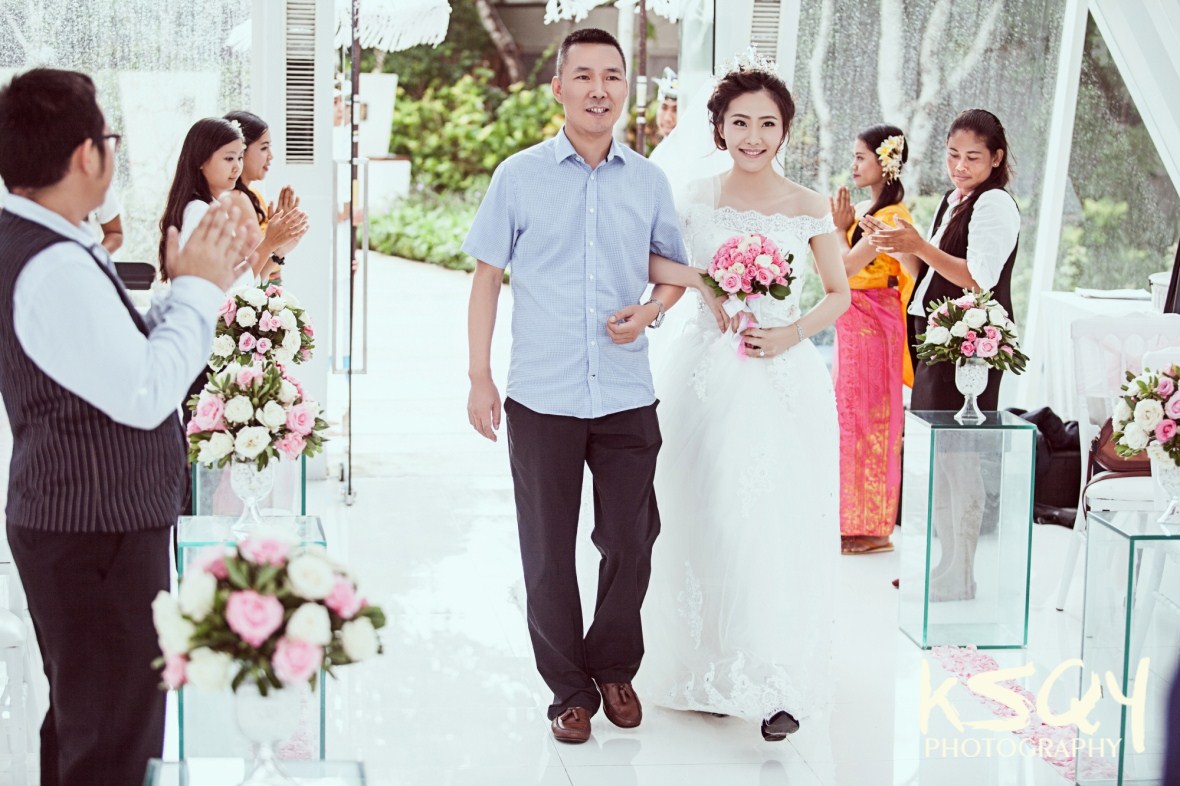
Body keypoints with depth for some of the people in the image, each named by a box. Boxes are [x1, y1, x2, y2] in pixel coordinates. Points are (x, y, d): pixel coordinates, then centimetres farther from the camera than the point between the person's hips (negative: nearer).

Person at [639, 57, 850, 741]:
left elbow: (839, 294, 8)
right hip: (706, 375, 2)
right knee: (705, 523, 2)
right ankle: (710, 670, 16)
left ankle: (778, 686, 3)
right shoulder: (696, 200, 5)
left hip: (786, 381, -1)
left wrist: (793, 332, -7)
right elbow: (667, 272, 17)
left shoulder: (809, 208, 1)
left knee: (778, 528, -4)